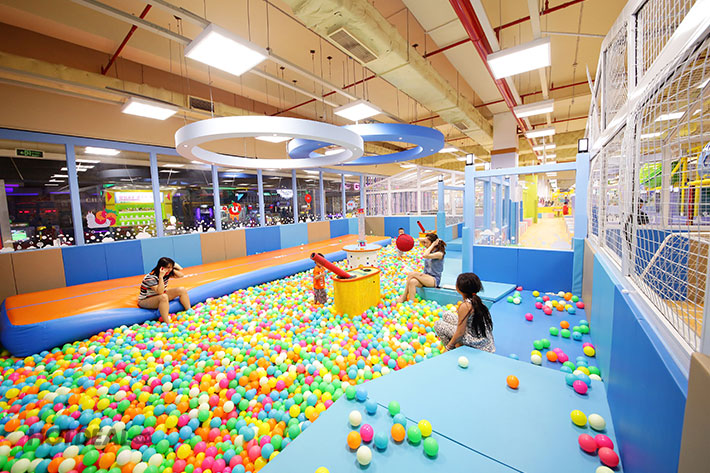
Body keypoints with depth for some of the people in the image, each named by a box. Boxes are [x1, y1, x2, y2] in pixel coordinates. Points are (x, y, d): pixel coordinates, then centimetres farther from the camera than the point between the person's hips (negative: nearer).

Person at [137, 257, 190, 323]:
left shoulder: (167, 273, -7)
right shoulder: (150, 278, -28)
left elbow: (181, 275, -1)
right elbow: (160, 292, -36)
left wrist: (173, 270, -16)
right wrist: (161, 277, -41)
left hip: (160, 296, 8)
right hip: (145, 300, -8)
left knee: (182, 290, -8)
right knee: (163, 297, -40)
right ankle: (167, 324, -40)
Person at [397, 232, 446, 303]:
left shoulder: (439, 253, -11)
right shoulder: (429, 250, 11)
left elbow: (425, 256, -28)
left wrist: (433, 244, -17)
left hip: (434, 280, -6)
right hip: (425, 277, 6)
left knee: (412, 274, -25)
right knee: (412, 282, -28)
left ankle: (404, 297, -16)